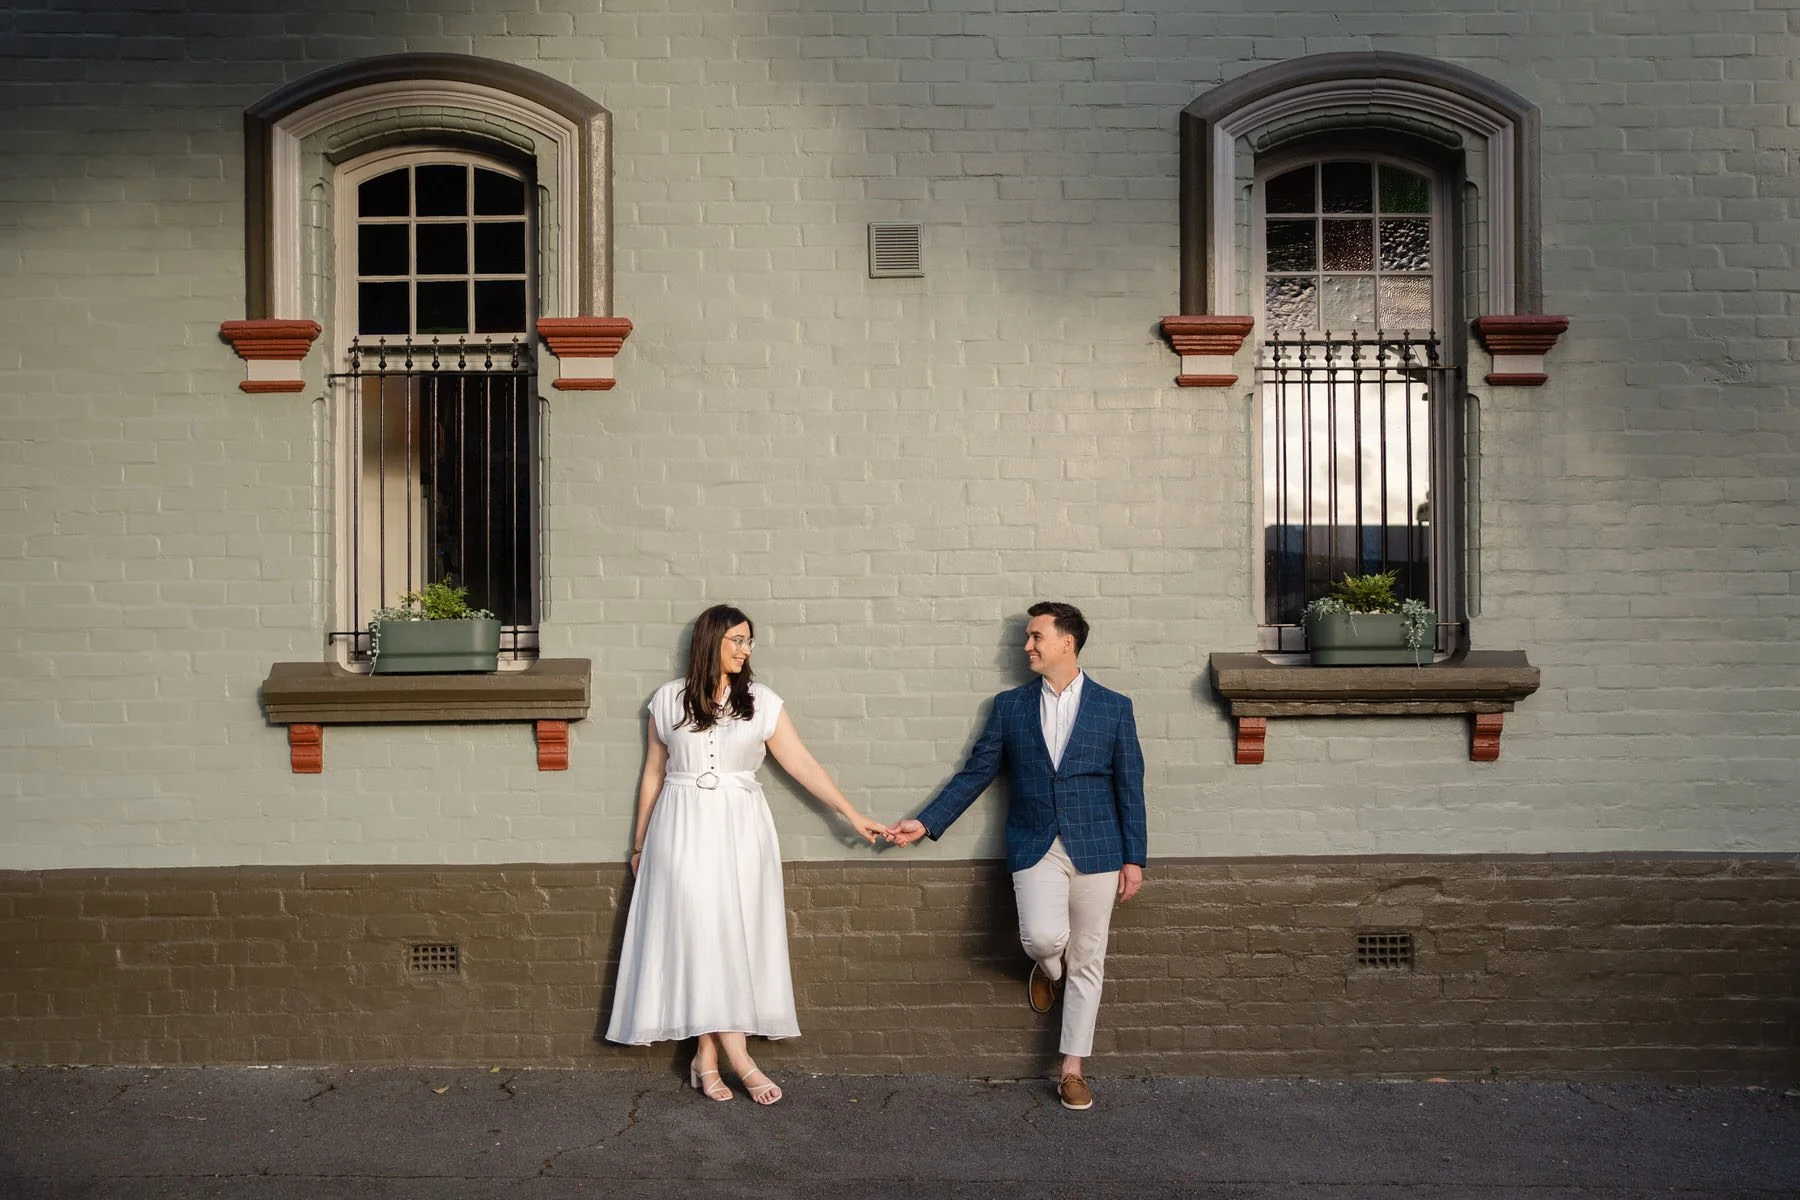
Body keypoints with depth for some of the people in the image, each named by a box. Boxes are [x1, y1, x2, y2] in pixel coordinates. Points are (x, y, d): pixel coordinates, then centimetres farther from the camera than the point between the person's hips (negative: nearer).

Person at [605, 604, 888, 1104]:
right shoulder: (669, 700, 4)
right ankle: (737, 1058, -5)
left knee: (733, 937, 0)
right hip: (684, 830, -1)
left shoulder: (762, 703, 3)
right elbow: (653, 773, 10)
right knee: (701, 935, -8)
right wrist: (639, 843, 13)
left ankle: (706, 1058, 9)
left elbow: (803, 765, 2)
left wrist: (852, 815, -3)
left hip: (740, 830, 1)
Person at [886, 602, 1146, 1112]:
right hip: (1034, 845, 0)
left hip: (1096, 849, 0)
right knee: (1043, 936, -21)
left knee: (1087, 959, 5)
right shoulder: (1009, 706, 6)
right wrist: (925, 823, 3)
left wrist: (1133, 858, 0)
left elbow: (1130, 787, 3)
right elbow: (976, 773, 8)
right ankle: (1049, 968, 17)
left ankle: (1072, 1070, 20)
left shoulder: (1113, 708, 2)